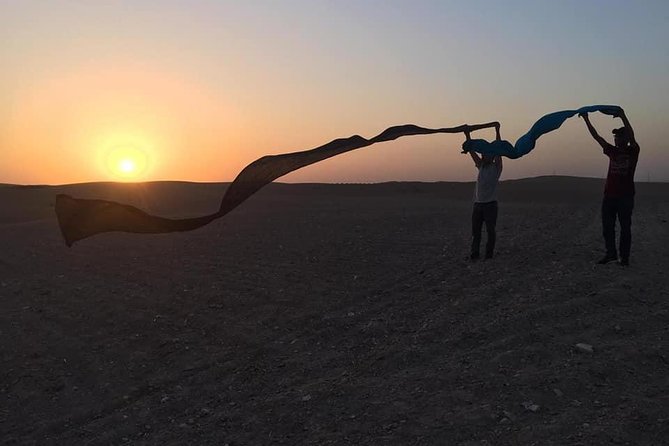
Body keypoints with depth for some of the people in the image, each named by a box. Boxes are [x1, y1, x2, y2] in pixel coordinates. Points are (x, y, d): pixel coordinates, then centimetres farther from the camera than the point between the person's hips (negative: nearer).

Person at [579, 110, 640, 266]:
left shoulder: (633, 152, -2)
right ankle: (611, 253, 18)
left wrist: (623, 116, -24)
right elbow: (596, 137, 6)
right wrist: (586, 120, 0)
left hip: (626, 196, -5)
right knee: (607, 227, 7)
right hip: (609, 195, 5)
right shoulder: (612, 151, 10)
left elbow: (632, 136, -20)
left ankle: (624, 257, 8)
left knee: (625, 227, 2)